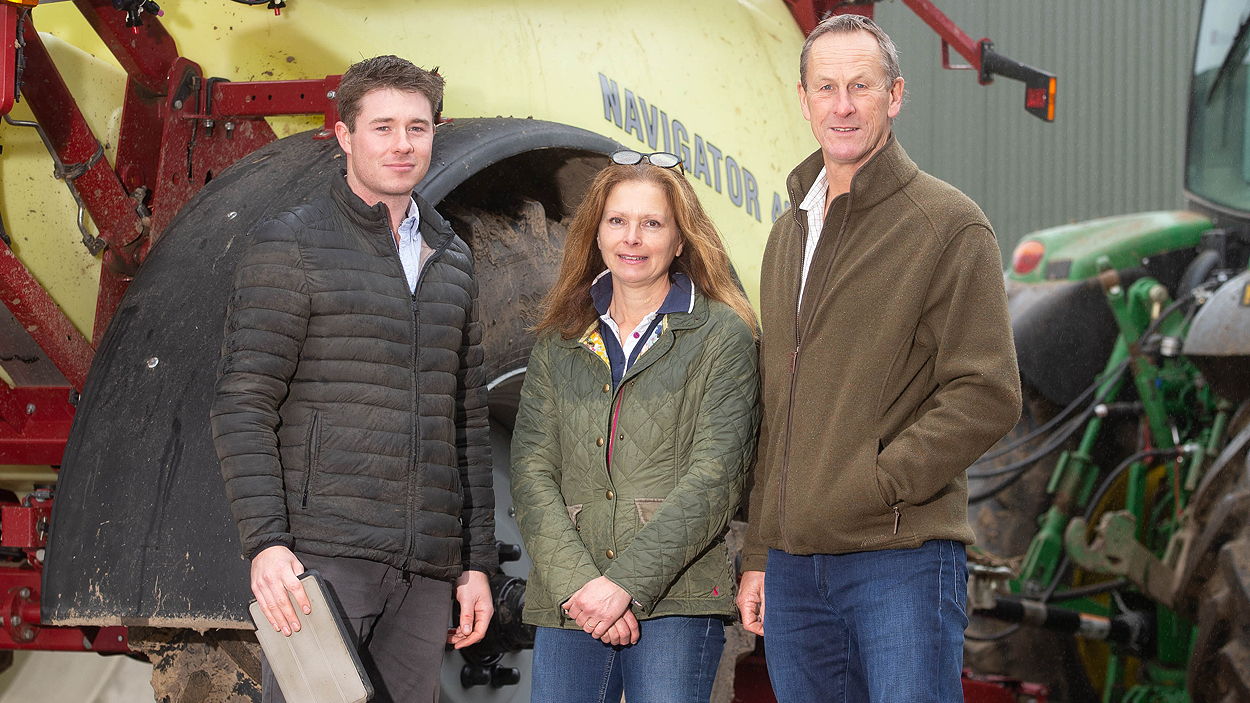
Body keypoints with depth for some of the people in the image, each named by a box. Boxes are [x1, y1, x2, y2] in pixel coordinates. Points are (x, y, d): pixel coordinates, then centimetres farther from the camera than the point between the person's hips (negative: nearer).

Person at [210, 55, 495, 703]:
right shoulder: (291, 245, 0)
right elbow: (242, 406, -7)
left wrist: (477, 562, 16)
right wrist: (265, 541, -18)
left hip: (426, 569, 6)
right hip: (323, 553, -6)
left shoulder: (452, 261, 18)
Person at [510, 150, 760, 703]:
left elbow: (714, 477, -6)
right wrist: (577, 582, -11)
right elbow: (531, 474, 5)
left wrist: (627, 584, -14)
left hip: (675, 599, -3)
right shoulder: (559, 345, 14)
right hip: (566, 605, 3)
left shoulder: (722, 336, 3)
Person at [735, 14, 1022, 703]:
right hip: (792, 566, 6)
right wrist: (758, 555, 16)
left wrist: (874, 482, -15)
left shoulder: (947, 224, -3)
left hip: (902, 560, -6)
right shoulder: (790, 233, 19)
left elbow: (987, 395, -9)